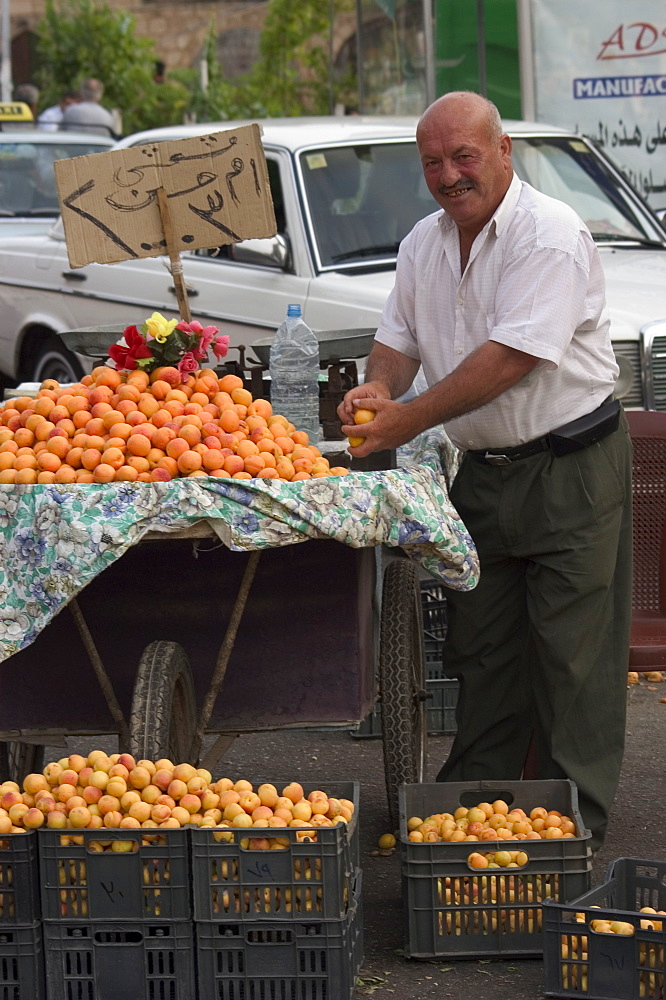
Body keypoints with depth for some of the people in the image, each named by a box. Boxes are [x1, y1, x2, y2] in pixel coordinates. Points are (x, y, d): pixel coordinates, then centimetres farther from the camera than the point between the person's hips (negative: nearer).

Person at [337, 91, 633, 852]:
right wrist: (378, 388, -11)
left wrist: (406, 421, -24)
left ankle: (575, 815, 4)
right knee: (478, 641, 11)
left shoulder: (549, 235, -18)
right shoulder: (424, 244, 7)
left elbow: (511, 357, -25)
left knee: (571, 646, -4)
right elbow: (399, 337, 13)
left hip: (570, 467, -7)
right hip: (482, 468, 7)